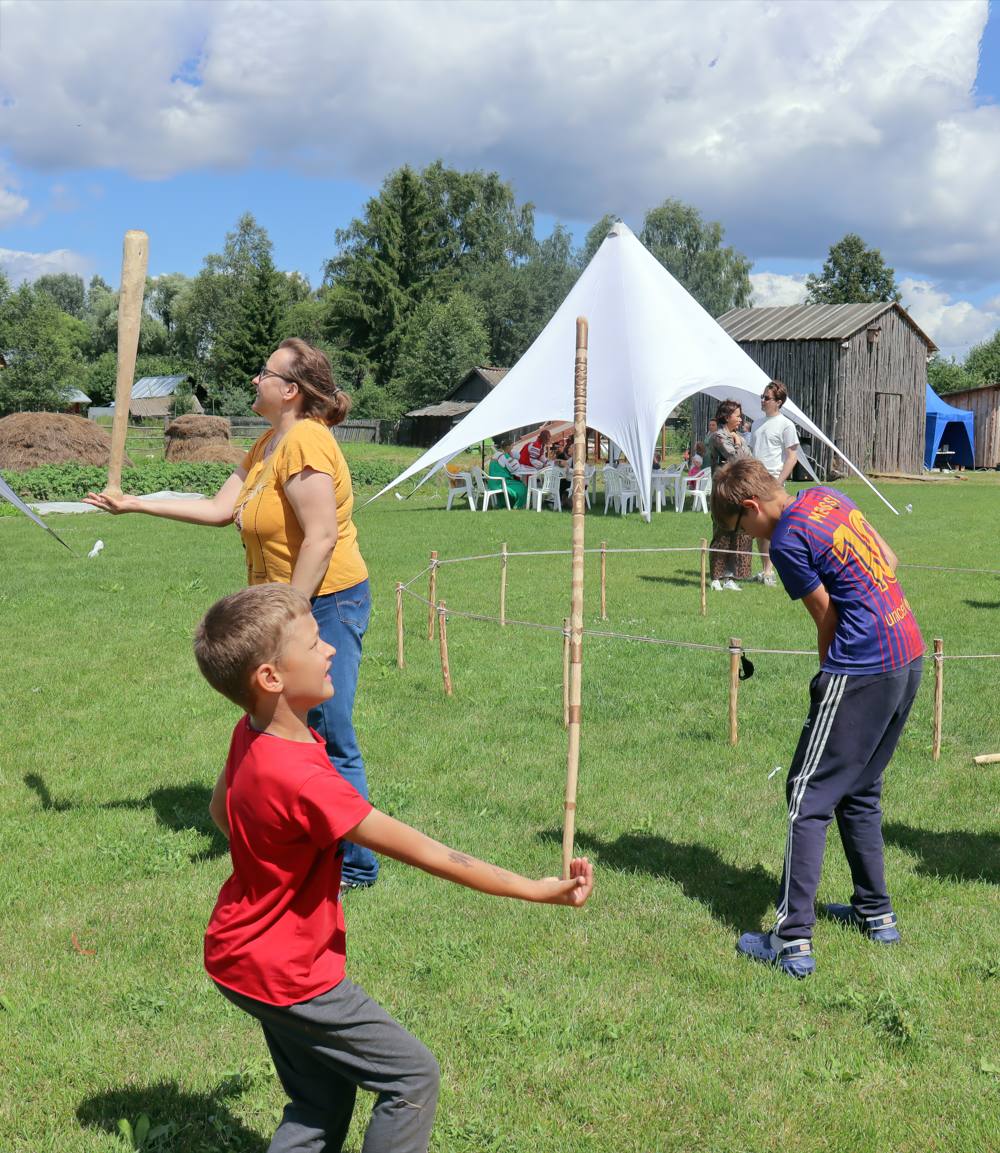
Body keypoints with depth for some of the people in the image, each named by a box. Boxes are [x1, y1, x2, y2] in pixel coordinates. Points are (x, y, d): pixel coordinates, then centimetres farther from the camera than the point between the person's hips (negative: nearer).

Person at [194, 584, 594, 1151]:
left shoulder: (252, 732, -5)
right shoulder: (303, 782, -33)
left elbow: (220, 810, 15)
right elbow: (423, 853, -30)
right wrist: (535, 890, -25)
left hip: (245, 953, 9)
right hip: (285, 972, -9)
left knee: (323, 1100, 19)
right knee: (413, 1074, 1)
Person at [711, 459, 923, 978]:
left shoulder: (787, 541, -13)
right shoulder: (828, 497, 12)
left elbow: (828, 619, -6)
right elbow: (889, 561, 18)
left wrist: (826, 678, 11)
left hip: (862, 671, -9)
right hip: (910, 654, 9)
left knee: (808, 798, -4)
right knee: (860, 793, 21)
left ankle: (793, 940, -5)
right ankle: (877, 914, 31)